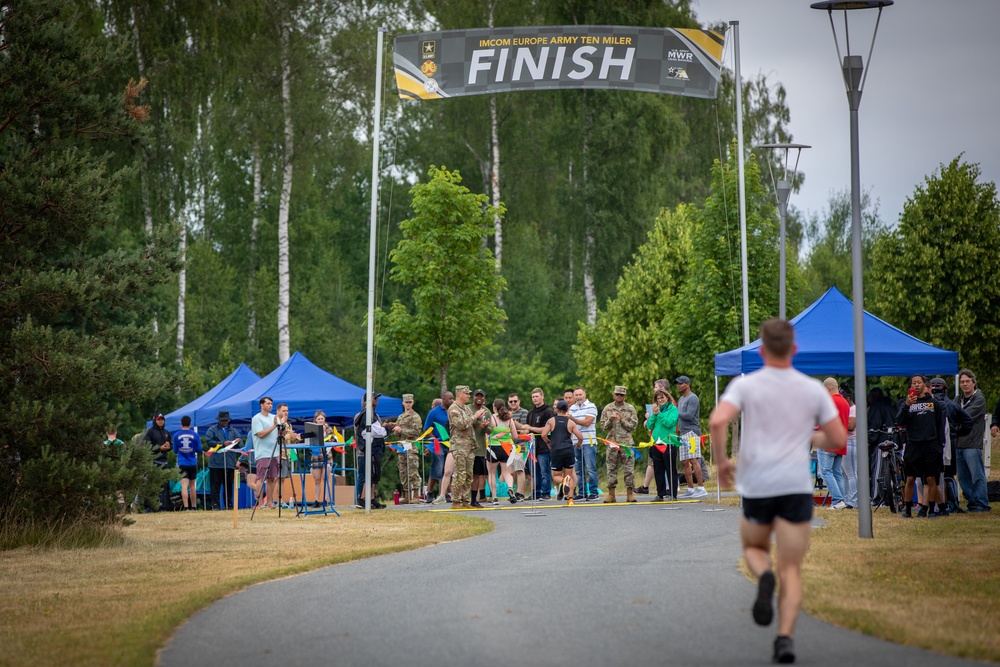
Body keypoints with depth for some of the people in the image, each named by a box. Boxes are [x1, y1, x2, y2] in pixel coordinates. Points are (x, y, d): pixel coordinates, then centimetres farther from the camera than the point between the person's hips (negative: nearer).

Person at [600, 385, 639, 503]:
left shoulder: (630, 408, 5)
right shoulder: (607, 408, 9)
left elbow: (633, 425, 0)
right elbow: (603, 426, 8)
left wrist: (622, 420, -11)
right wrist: (610, 421, -11)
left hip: (626, 441, -1)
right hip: (612, 441, 1)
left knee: (629, 468, -3)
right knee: (611, 468, 1)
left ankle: (630, 493, 1)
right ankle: (611, 494, 5)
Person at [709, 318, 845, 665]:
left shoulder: (746, 385, 1)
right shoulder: (814, 389, 6)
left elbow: (717, 421, -15)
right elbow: (838, 438, 7)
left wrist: (721, 461, 0)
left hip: (756, 486, 0)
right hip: (796, 486, 0)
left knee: (754, 548, 25)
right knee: (792, 570, 3)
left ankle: (764, 577, -9)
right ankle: (785, 637, -17)